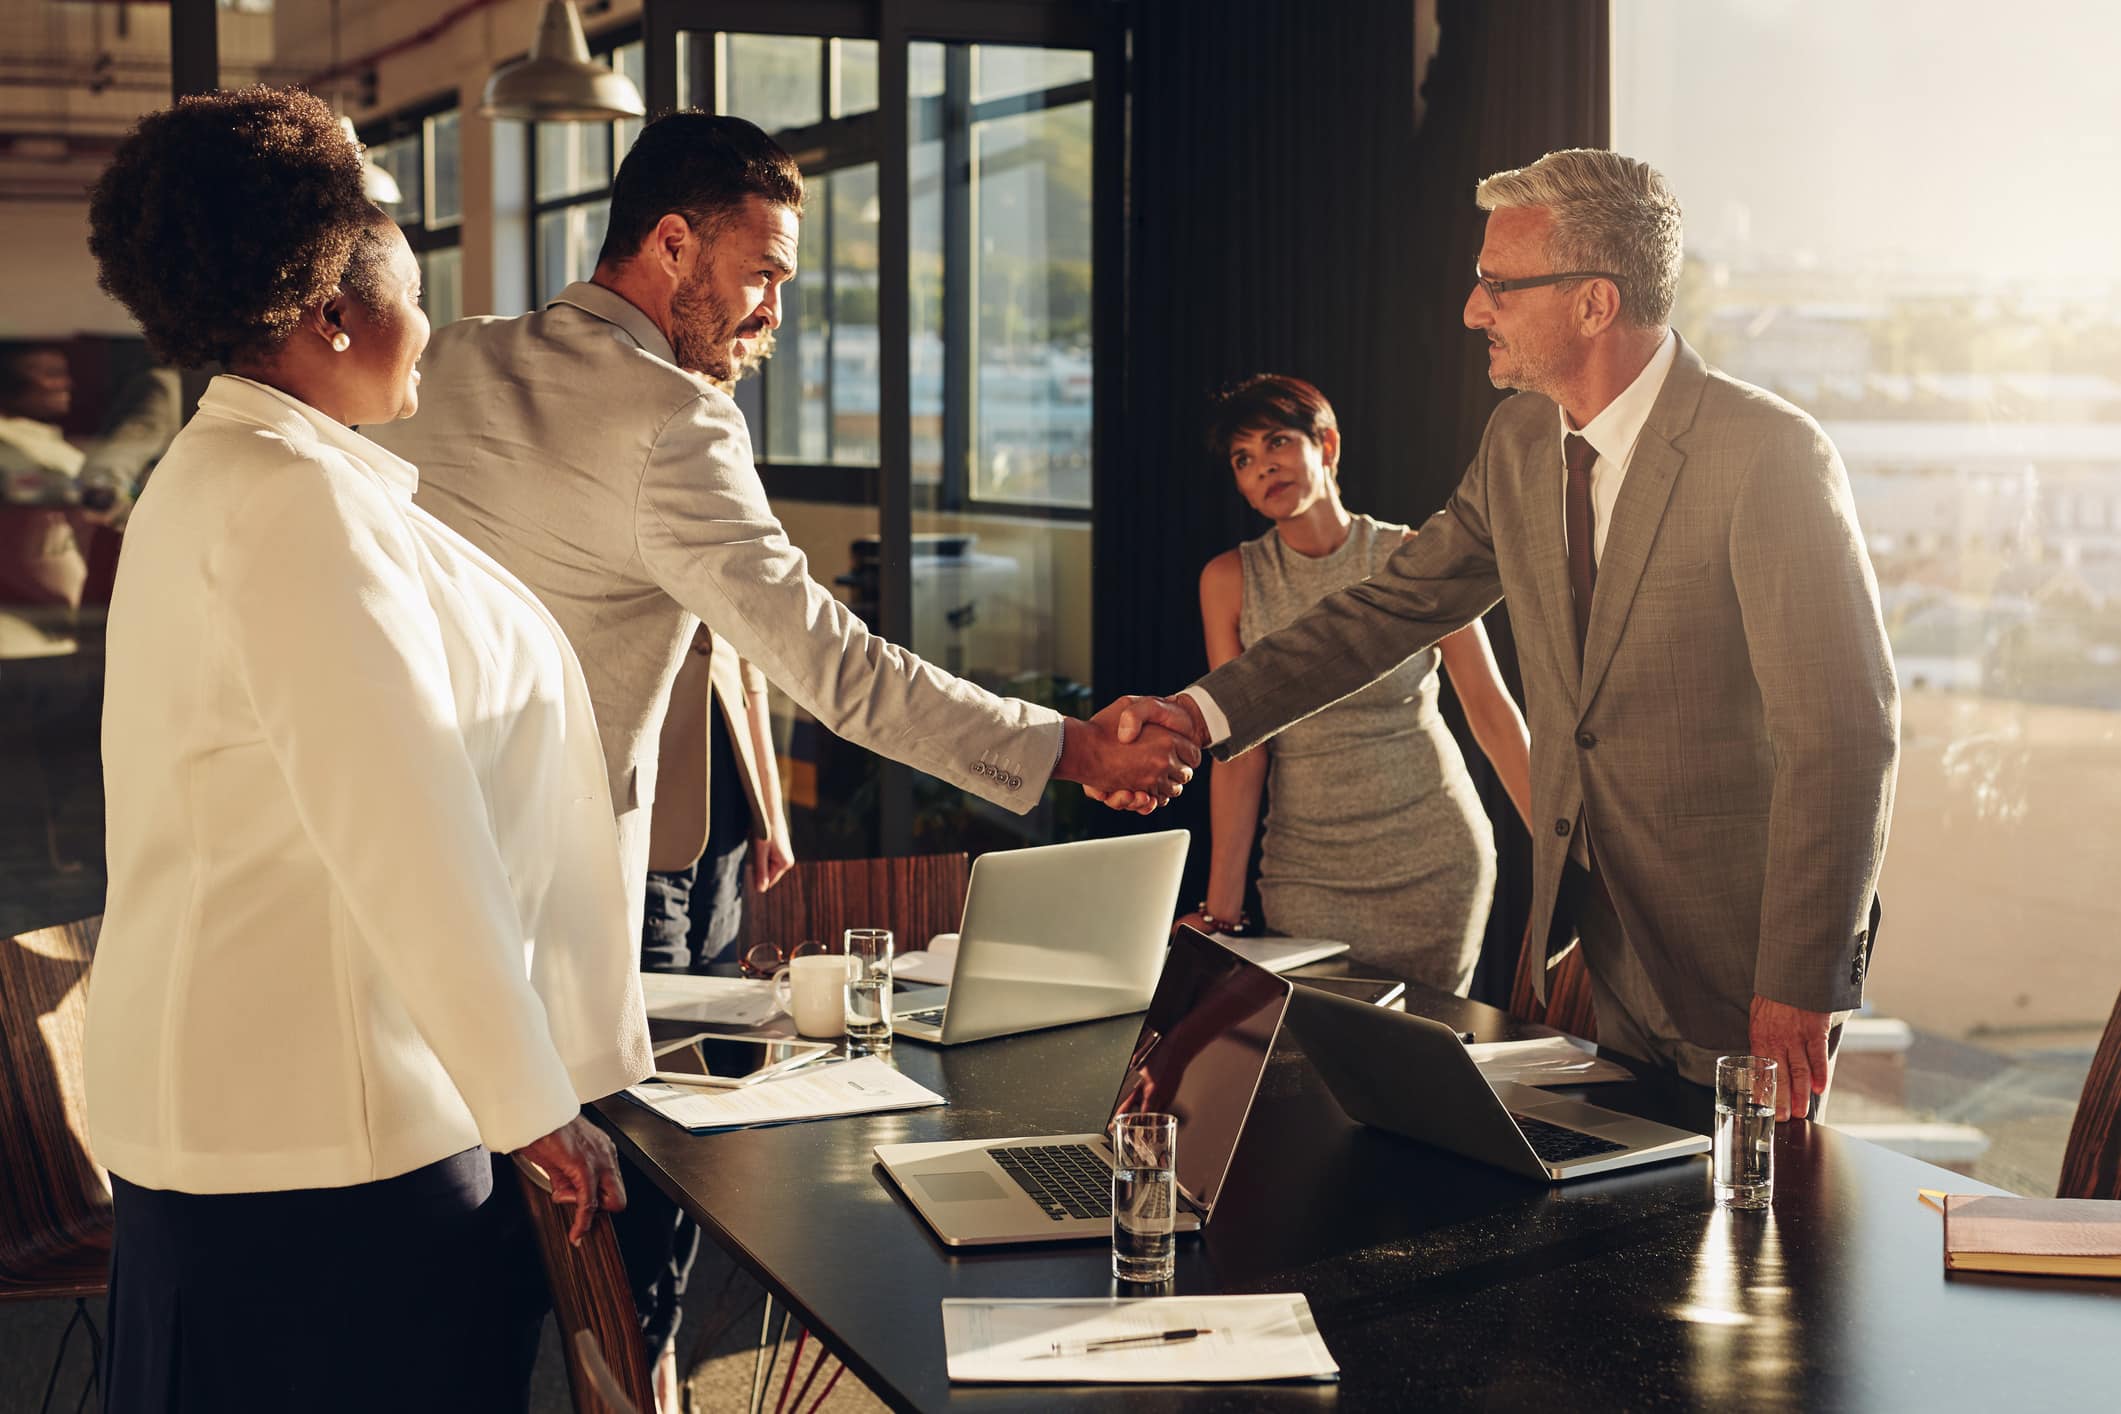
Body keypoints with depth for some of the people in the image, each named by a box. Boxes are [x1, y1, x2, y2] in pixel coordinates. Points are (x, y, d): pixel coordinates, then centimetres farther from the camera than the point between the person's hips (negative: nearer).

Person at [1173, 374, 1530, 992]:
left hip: (1437, 857, 0)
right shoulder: (1229, 581, -3)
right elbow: (1240, 751, -5)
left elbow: (1492, 709, -3)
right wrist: (1221, 911, -9)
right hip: (1310, 867, 1)